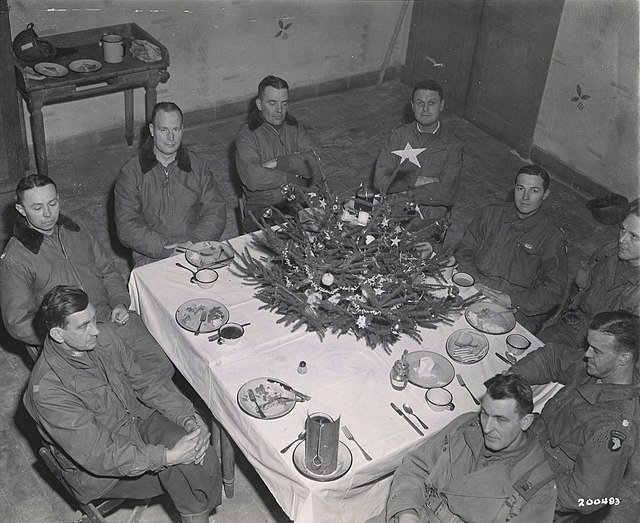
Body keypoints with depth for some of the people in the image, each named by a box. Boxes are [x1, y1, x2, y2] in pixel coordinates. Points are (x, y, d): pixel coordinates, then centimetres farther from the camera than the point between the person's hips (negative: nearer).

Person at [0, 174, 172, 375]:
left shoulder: (77, 231, 11)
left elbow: (108, 271, 21)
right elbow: (18, 323, -8)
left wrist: (120, 302, 2)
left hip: (111, 318, 5)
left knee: (163, 368, -9)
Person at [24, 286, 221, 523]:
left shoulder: (102, 335, -10)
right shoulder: (47, 390, -29)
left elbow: (144, 380, -2)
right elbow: (97, 455, -28)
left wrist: (188, 417, -16)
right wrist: (168, 456, -33)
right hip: (97, 469, -5)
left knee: (198, 451, -19)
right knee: (180, 471, -21)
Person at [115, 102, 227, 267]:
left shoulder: (199, 166, 11)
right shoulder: (130, 173, 2)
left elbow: (216, 213, 5)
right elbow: (127, 228, -6)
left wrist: (193, 242, -13)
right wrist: (166, 250, -16)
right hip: (151, 258, -2)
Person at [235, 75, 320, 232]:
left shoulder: (295, 127, 12)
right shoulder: (247, 135, -4)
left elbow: (313, 164, -3)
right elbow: (253, 179, -21)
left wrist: (277, 163, -14)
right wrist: (295, 179, -11)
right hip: (263, 208, -4)